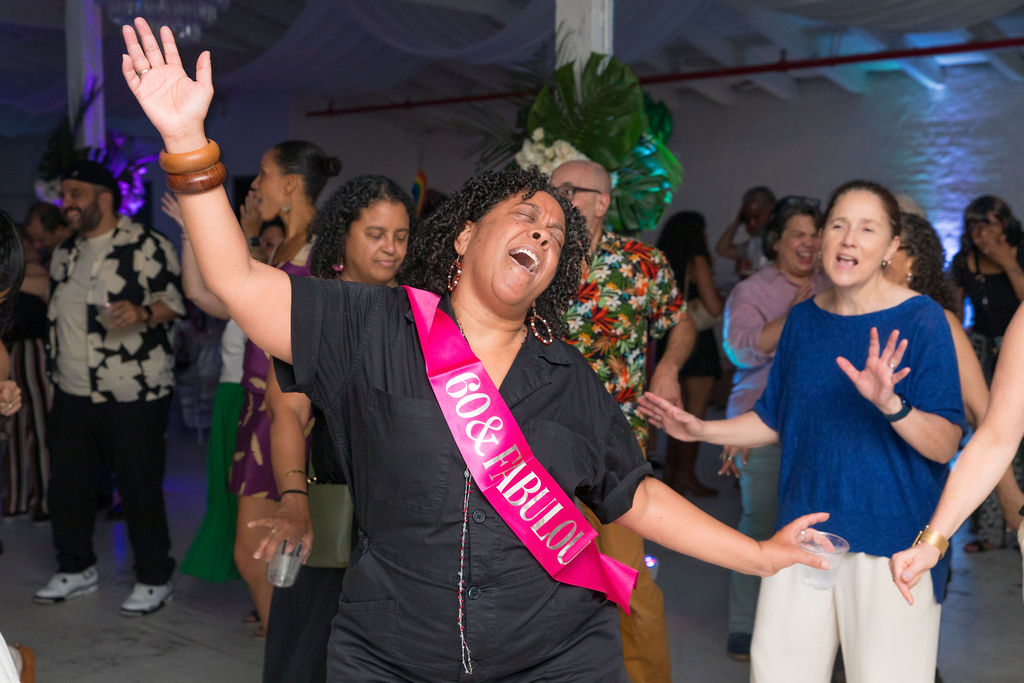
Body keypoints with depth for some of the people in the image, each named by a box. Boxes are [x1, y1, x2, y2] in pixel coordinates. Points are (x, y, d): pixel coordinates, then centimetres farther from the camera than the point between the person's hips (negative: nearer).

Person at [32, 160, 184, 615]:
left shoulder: (146, 245, -8)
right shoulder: (65, 254, 16)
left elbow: (177, 297, -12)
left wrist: (142, 313, -31)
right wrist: (56, 372, 23)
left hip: (133, 395, -7)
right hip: (73, 394, 8)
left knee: (140, 489, -1)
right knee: (66, 484, 14)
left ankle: (154, 581, 13)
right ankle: (76, 568, 32)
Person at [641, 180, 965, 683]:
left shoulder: (921, 320, -9)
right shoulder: (803, 319, 5)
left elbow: (944, 446, -14)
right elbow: (774, 420, 16)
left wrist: (891, 404, -32)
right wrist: (700, 430, 5)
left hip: (892, 538, -4)